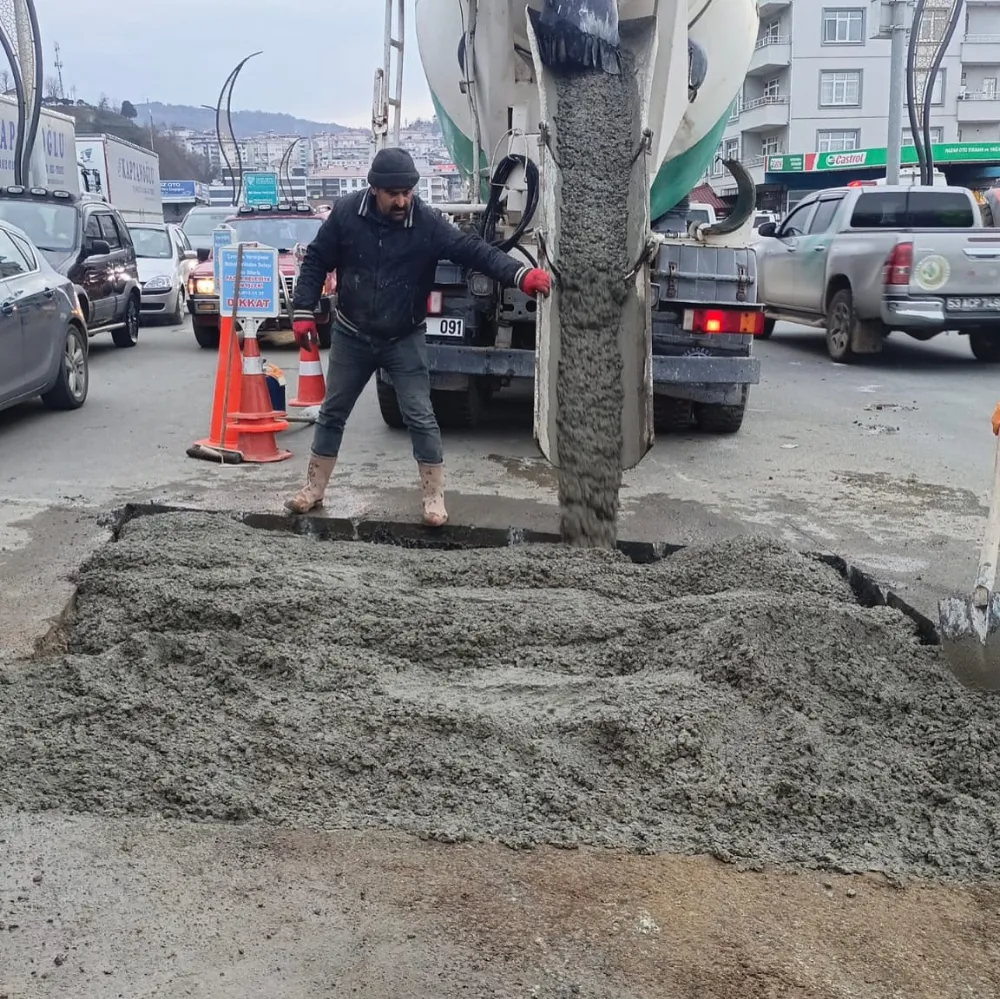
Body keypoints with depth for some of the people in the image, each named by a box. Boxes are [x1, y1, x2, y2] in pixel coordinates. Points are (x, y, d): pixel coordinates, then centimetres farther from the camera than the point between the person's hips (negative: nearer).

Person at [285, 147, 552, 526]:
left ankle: (434, 497, 8)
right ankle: (313, 489, 26)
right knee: (332, 413, 12)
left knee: (421, 418, -4)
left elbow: (474, 250, -23)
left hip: (404, 340, -2)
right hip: (351, 337, 2)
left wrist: (521, 275, -37)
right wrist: (303, 311, -7)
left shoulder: (428, 223, -16)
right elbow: (316, 261, -2)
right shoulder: (346, 213, -12)